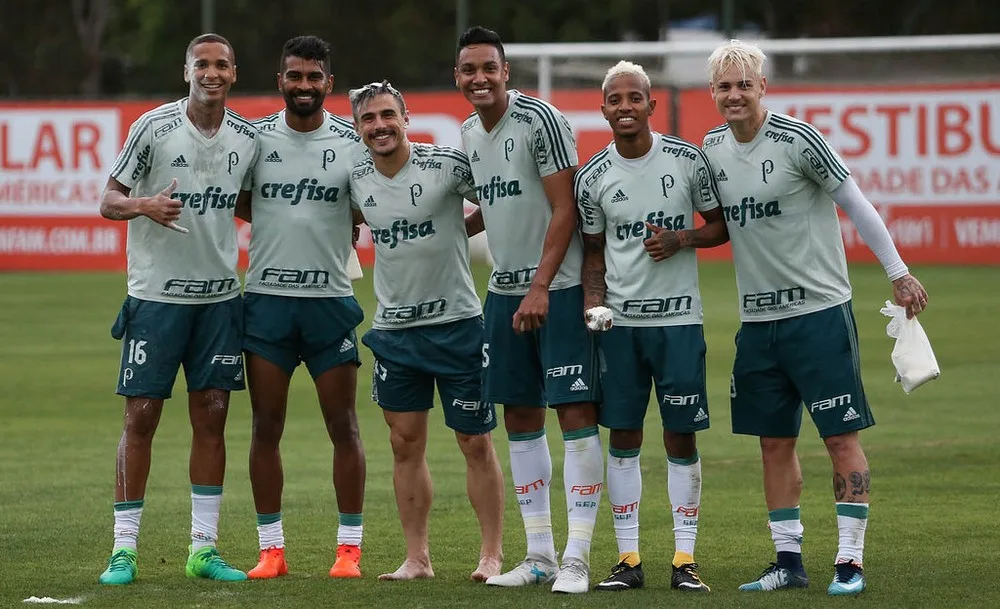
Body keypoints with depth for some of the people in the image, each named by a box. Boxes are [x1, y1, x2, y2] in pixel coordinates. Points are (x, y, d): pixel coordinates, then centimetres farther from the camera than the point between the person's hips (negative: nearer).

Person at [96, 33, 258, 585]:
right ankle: (123, 549, 3)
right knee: (140, 417, -3)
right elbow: (108, 201, -6)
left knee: (211, 417, 4)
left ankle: (204, 548, 10)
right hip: (156, 295, -4)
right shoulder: (154, 127, -8)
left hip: (219, 296, 4)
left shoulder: (248, 137, 5)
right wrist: (144, 205, -26)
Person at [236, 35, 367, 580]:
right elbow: (233, 201, 13)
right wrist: (281, 224, 2)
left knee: (343, 427, 1)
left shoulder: (353, 142, 0)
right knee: (266, 427, 2)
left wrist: (323, 230, -3)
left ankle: (349, 549, 8)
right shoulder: (255, 137, 2)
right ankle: (271, 549, 9)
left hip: (330, 300, -1)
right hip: (265, 298, 1)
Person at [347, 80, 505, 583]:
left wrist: (457, 231, -8)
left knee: (476, 443, 1)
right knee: (405, 444, 6)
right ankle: (416, 558, 13)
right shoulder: (356, 182, 1)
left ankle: (492, 554, 9)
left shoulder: (447, 164, -12)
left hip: (457, 323, -4)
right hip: (393, 329, 4)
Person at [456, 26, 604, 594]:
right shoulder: (470, 133, 11)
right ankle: (540, 553, 15)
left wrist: (541, 286, -19)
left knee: (576, 413, -8)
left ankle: (577, 557, -9)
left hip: (559, 287, -8)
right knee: (521, 419, 8)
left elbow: (564, 208, -15)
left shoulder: (540, 120, -12)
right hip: (505, 291, 8)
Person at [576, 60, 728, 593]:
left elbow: (722, 224, 5)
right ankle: (628, 558, 10)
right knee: (623, 437, 3)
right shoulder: (594, 177, 2)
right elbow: (594, 250, 10)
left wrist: (681, 239, -13)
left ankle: (685, 559, 6)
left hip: (679, 317, -2)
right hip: (619, 321, 2)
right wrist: (592, 304, -5)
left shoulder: (687, 160, -3)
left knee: (681, 437, 0)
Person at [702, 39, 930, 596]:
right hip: (758, 318, 6)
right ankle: (789, 562, 16)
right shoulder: (713, 148, 6)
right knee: (775, 441, 9)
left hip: (819, 312, -6)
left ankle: (851, 561, -2)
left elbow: (855, 203, -6)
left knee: (841, 436, -4)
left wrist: (898, 272, -5)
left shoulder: (798, 139, -12)